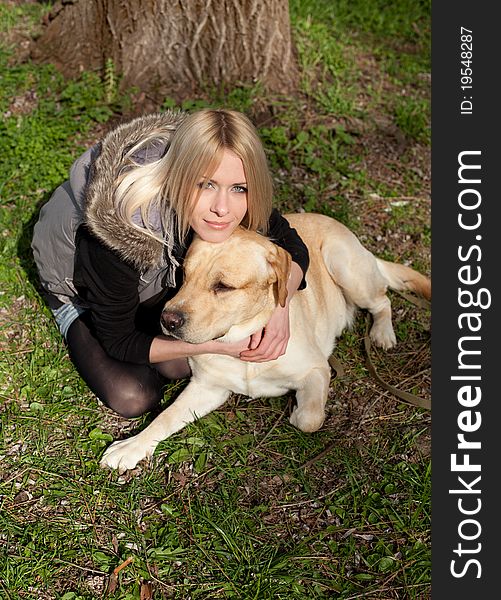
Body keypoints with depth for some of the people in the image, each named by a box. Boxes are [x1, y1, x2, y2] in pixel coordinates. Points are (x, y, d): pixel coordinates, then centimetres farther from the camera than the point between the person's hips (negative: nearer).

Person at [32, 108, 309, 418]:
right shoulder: (123, 222, -43)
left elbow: (292, 247, -13)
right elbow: (118, 342, -28)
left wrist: (280, 305, -34)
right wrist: (217, 345, -35)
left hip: (153, 275, 4)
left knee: (179, 366, -12)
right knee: (133, 398, -11)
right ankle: (74, 317, 13)